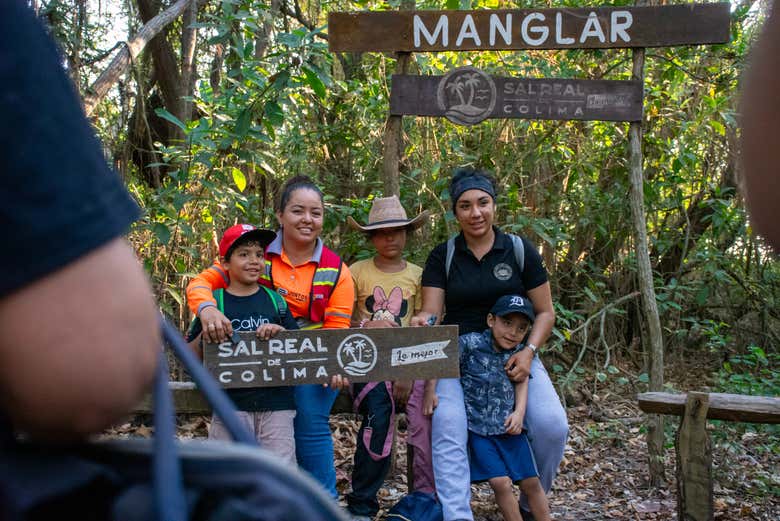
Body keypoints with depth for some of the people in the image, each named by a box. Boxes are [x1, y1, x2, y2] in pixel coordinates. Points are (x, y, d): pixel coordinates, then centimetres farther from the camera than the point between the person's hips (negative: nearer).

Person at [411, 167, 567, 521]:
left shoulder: (520, 250, 2)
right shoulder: (442, 256, 4)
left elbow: (545, 312, 5)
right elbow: (431, 311, -2)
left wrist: (528, 351, -12)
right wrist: (421, 321, -27)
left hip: (513, 355, 0)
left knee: (552, 425, -20)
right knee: (447, 430, -27)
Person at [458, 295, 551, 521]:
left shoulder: (519, 353, 6)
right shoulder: (470, 343, -8)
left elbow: (522, 382, 2)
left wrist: (519, 412, -12)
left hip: (510, 428, 4)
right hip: (479, 428, -4)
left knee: (531, 482, 7)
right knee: (501, 483, -12)